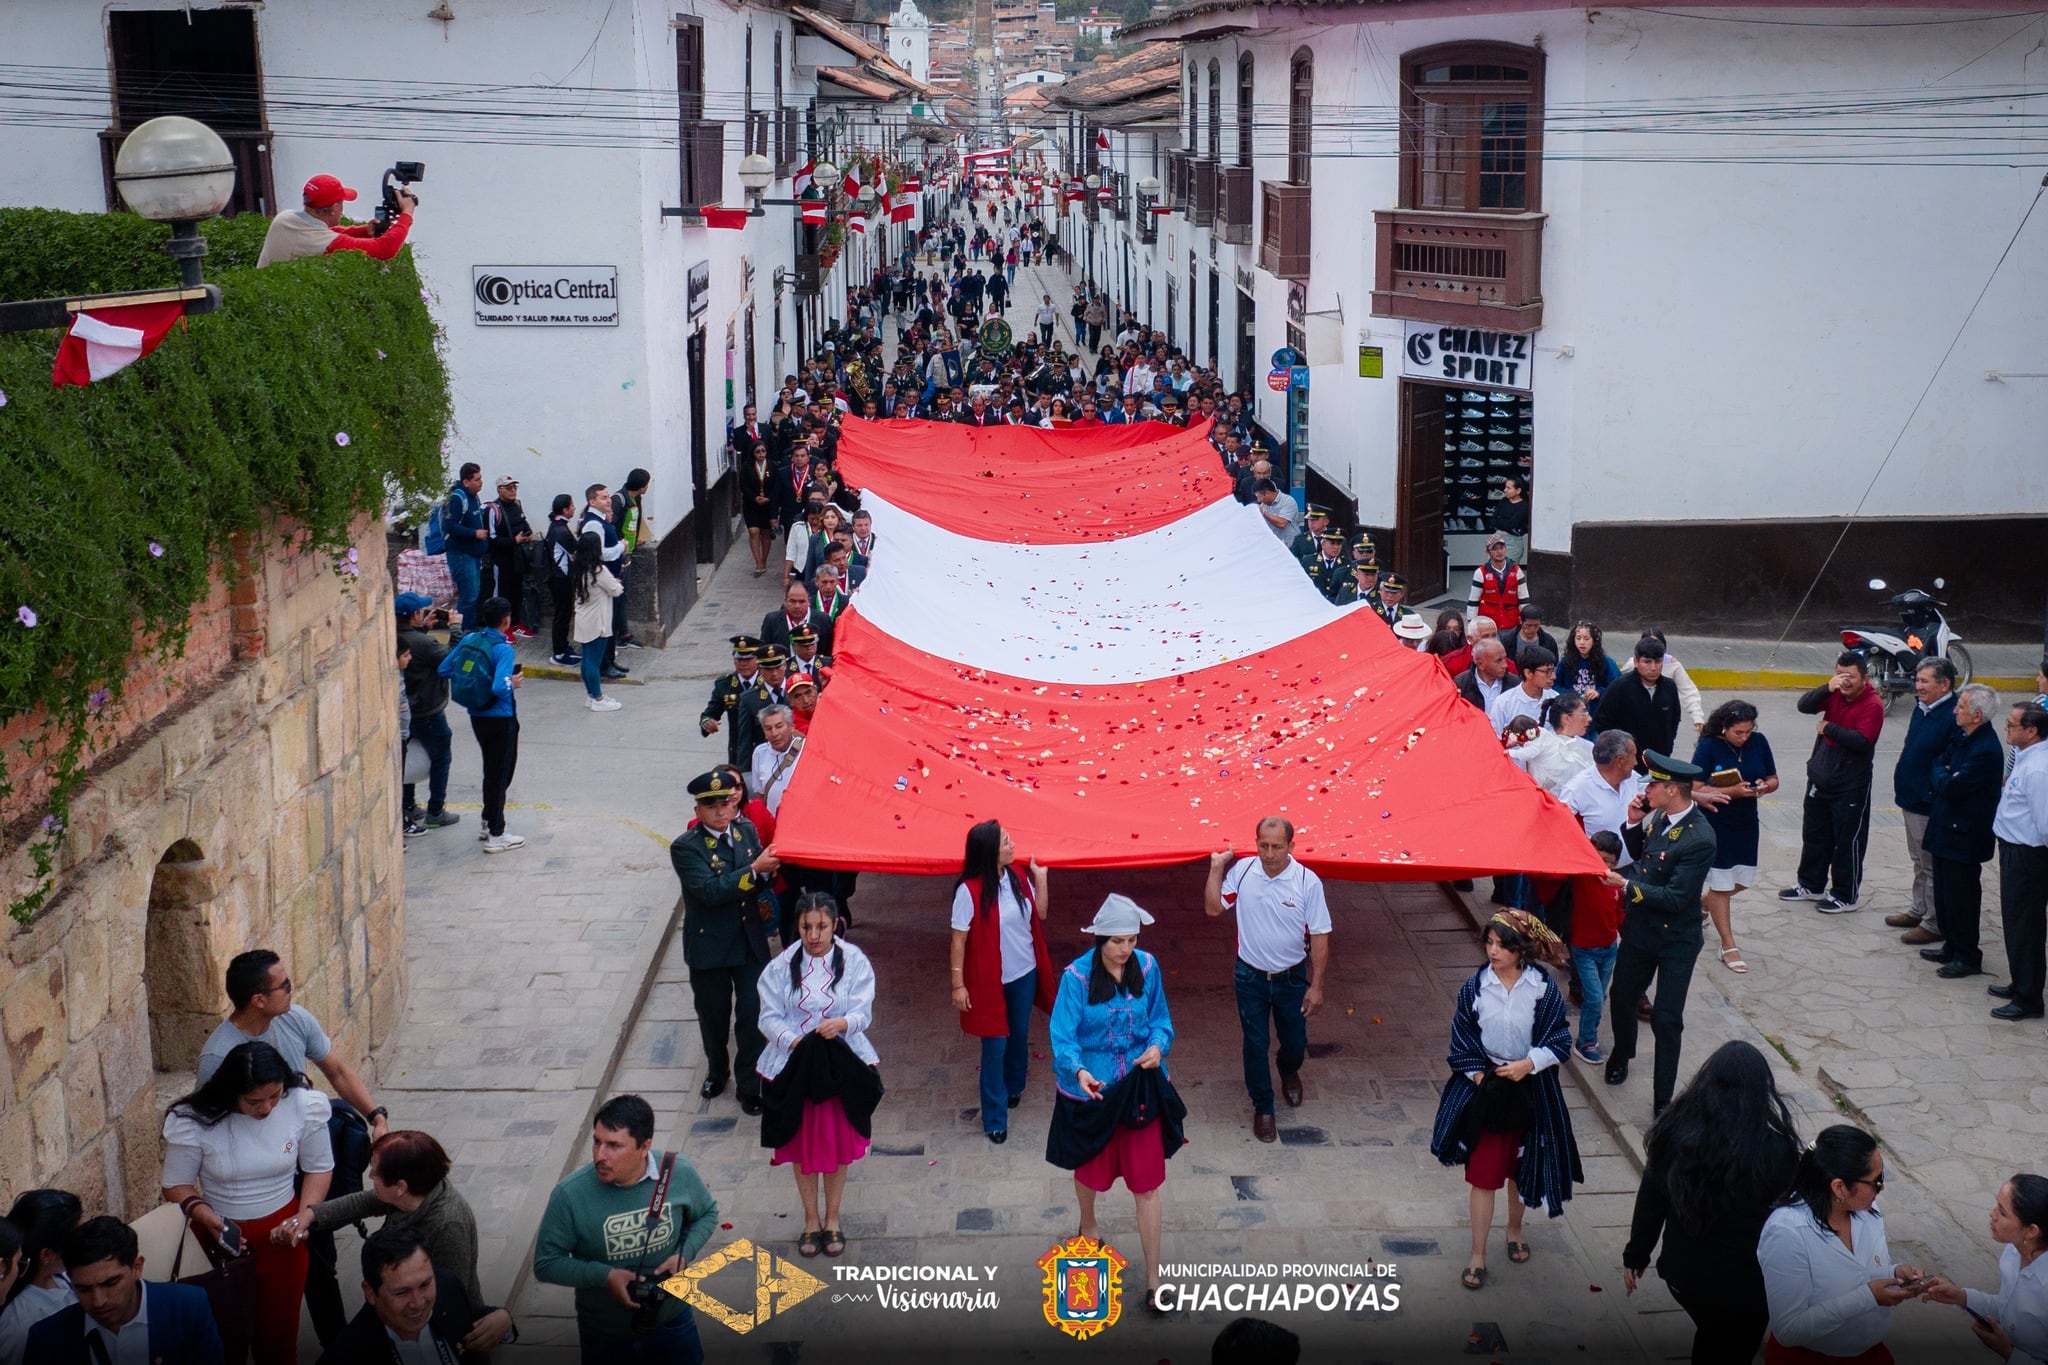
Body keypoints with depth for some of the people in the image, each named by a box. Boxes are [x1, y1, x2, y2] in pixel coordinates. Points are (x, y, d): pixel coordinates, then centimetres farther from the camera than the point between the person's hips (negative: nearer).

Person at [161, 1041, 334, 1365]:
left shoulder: (305, 1105, -15)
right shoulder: (194, 1121, -19)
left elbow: (319, 1167, 0)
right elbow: (176, 1185, -7)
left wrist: (306, 1214, -15)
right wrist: (206, 1217, -24)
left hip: (281, 1230, 1)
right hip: (220, 1233, -1)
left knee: (279, 1329, 11)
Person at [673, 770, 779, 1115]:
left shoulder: (746, 830, 0)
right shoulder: (685, 847, -15)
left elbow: (763, 879, 14)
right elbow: (711, 891, -27)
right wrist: (754, 870, -32)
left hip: (751, 942, 3)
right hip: (709, 946, -3)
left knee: (752, 1015, 2)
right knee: (713, 1016, 15)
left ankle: (750, 1086, 15)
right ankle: (717, 1071, 40)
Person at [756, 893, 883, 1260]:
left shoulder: (854, 961, -7)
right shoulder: (782, 965, -6)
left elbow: (863, 1013, -10)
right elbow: (769, 1017, -5)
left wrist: (842, 1024, -32)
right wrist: (792, 1040, -23)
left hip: (841, 1067, 0)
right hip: (794, 1066, 0)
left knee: (838, 1145, 11)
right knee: (802, 1146, 11)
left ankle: (832, 1220, 29)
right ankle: (811, 1220, 28)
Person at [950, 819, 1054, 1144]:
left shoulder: (1017, 877, -5)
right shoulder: (969, 891, -22)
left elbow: (1041, 913, 7)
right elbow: (959, 939, -16)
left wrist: (1041, 877, -5)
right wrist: (958, 984, -14)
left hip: (1025, 974, 5)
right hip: (990, 980, -5)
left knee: (1019, 1035, 22)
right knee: (995, 1045, 2)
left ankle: (1014, 1087, 48)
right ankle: (994, 1119, 15)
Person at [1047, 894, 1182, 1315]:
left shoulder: (1147, 968, -8)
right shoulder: (1077, 976, -19)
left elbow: (1160, 1018, 5)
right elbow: (1063, 1036, -21)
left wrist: (1158, 1045, -17)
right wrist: (1078, 1070, -40)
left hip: (1141, 1087, 1)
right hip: (1091, 1088, -1)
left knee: (1147, 1183, 2)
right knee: (1090, 1169, 22)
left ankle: (1153, 1281, 10)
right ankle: (1088, 1224, 57)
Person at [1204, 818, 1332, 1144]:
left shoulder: (1308, 882, -18)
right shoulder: (1242, 871, -12)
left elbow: (1319, 936, -12)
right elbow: (1213, 908, -7)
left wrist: (1316, 986, -11)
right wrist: (1216, 868, -15)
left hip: (1291, 979, 0)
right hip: (1251, 978, 0)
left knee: (1295, 1043, 17)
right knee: (1255, 1045, 9)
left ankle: (1289, 1073, 52)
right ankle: (1262, 1108, 28)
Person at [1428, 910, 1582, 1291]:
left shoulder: (1544, 990, -11)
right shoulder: (1475, 987, -9)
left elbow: (1560, 1039, -6)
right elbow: (1460, 1041, -2)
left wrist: (1529, 1064, -19)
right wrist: (1477, 1074, -12)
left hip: (1529, 1090, 1)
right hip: (1484, 1088, -1)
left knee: (1521, 1168, 18)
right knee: (1482, 1174, 1)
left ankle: (1514, 1230, 44)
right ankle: (1477, 1256, 10)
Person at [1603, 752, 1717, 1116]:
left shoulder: (1700, 839, -28)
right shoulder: (1660, 816, -6)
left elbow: (1675, 898, -29)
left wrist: (1627, 885, -27)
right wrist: (1635, 824, -7)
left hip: (1675, 940, -7)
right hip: (1640, 929, 7)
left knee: (1666, 1019, 0)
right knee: (1621, 998, 21)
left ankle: (1663, 1099, 13)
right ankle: (1622, 1053, 51)